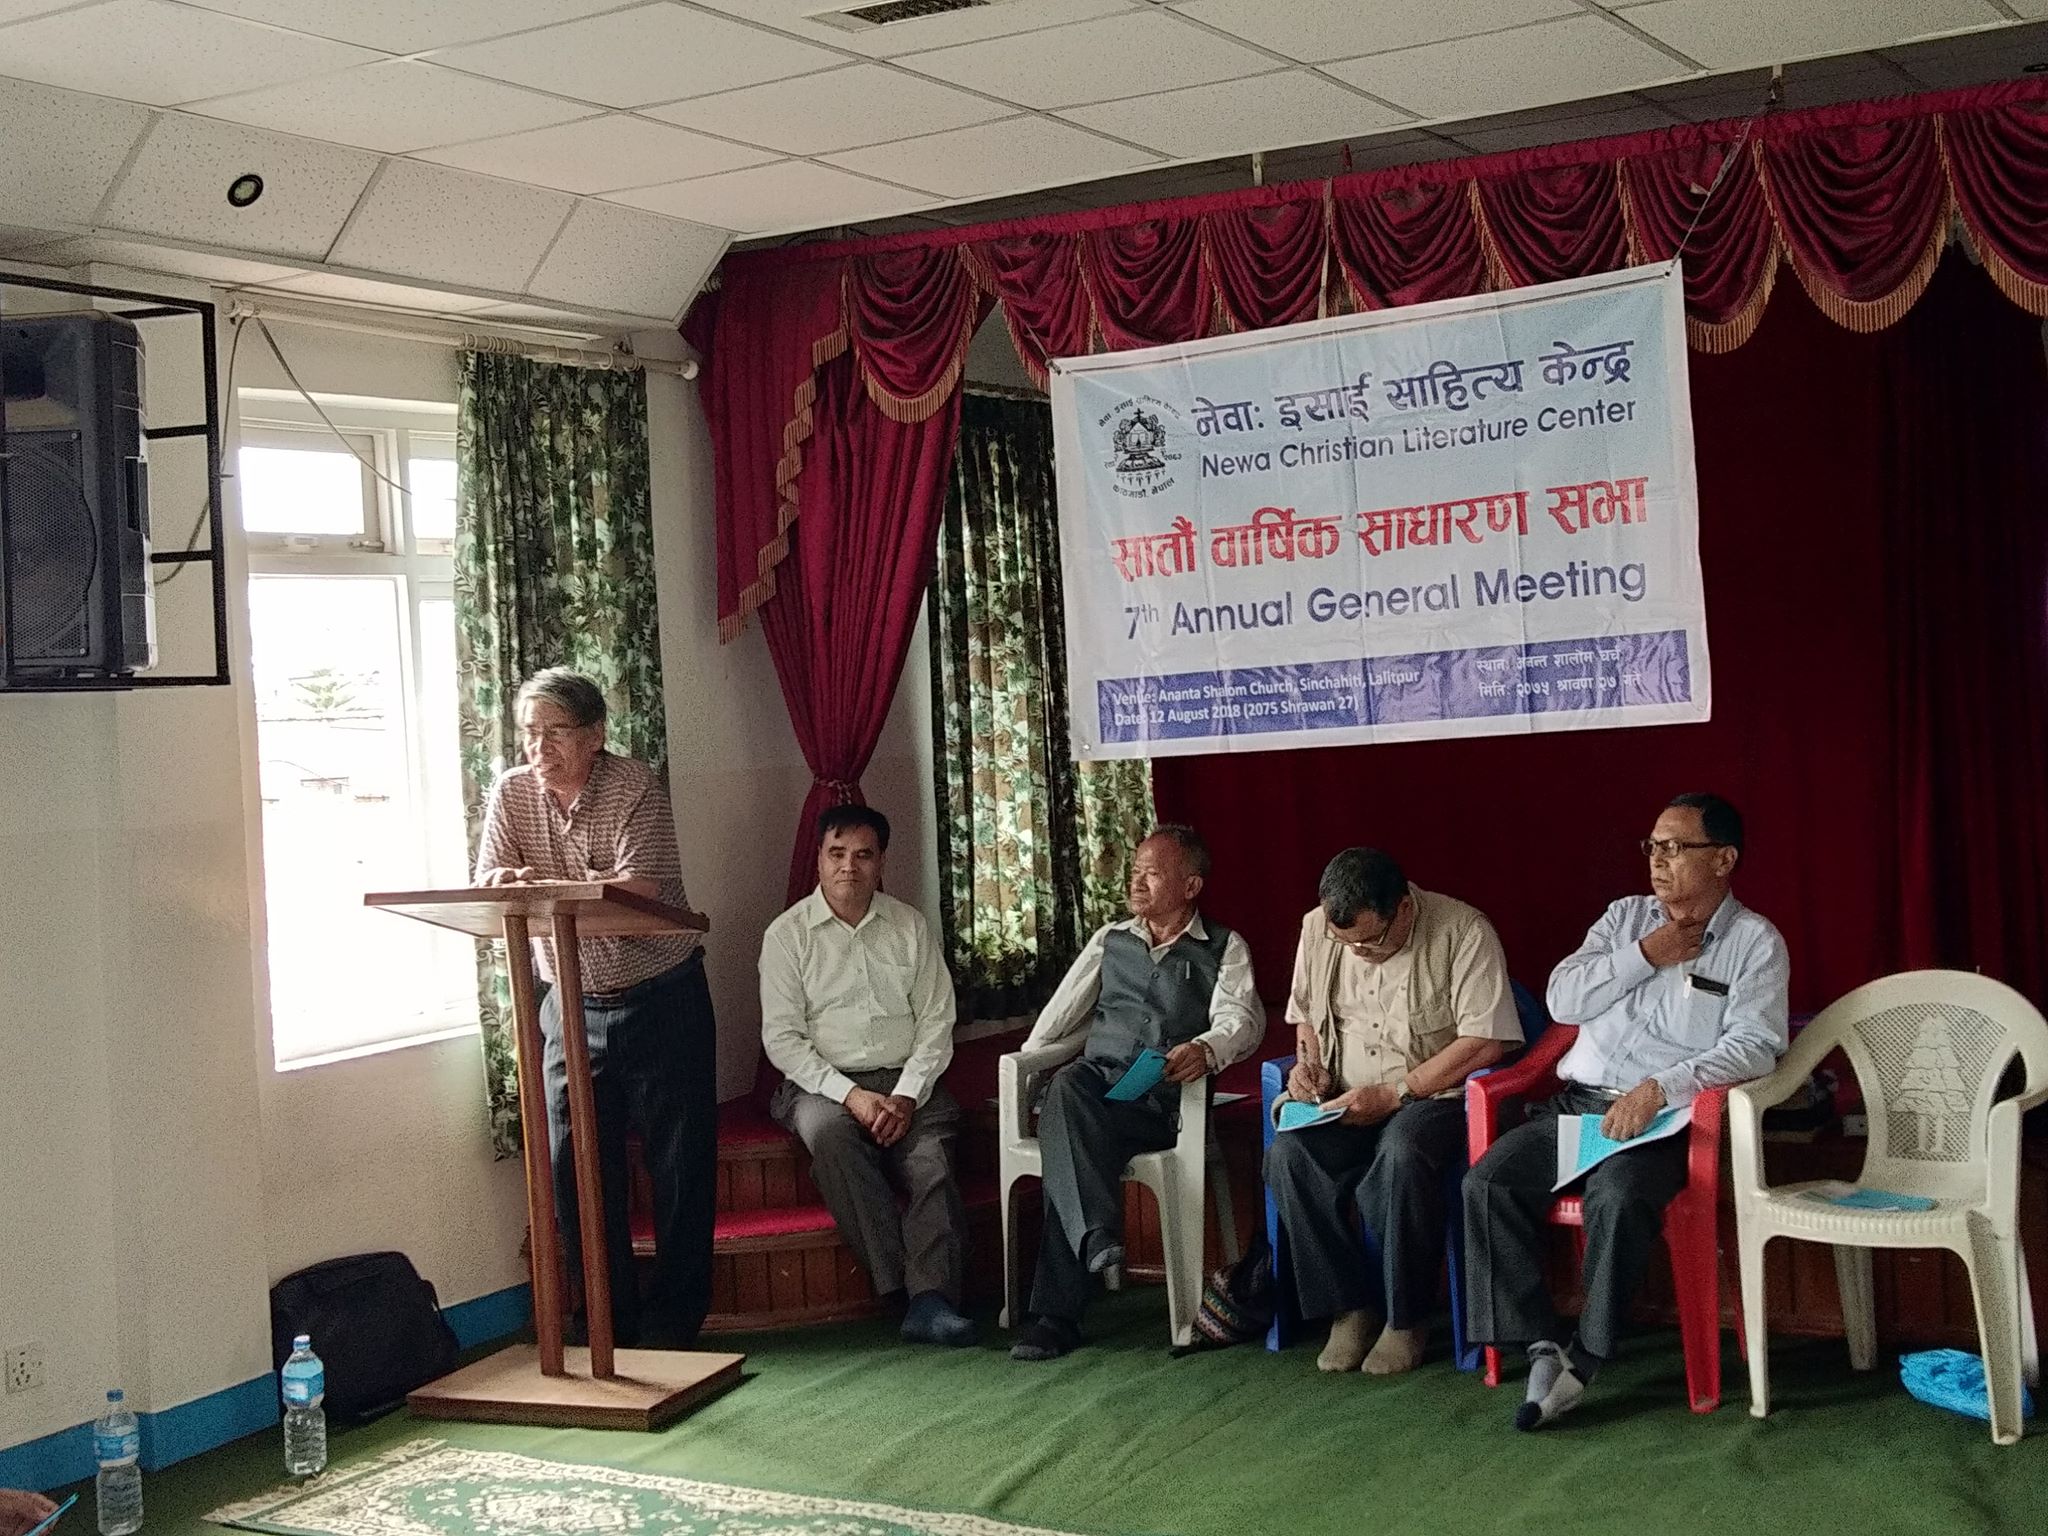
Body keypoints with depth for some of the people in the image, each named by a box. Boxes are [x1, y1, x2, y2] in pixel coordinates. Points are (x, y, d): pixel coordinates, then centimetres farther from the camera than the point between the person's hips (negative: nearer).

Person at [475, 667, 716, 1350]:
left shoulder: (636, 789, -15)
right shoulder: (511, 793, -2)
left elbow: (641, 893, -26)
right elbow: (486, 894, -7)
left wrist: (551, 886, -38)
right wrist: (502, 886, -31)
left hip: (661, 998, -4)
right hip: (572, 1005, 4)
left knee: (679, 1168, 2)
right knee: (574, 1170, 3)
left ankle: (670, 1326, 15)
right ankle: (614, 1327, 16)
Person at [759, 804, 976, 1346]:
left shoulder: (910, 925, 11)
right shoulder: (788, 933, 4)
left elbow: (936, 1022, 7)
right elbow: (781, 1038, -3)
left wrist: (906, 1096, -11)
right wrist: (849, 1094, -16)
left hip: (906, 1082, 2)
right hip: (823, 1082, -2)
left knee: (930, 1153, -30)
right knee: (829, 1131, -35)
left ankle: (931, 1300, -37)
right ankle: (905, 1288, -34)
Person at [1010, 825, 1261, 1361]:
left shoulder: (1224, 949, 15)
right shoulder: (1110, 940, 27)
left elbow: (1243, 1020, -3)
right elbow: (1058, 1016, 22)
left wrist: (1206, 1049, -26)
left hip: (1166, 1097, -3)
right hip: (1098, 1080, 3)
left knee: (1068, 1152, -34)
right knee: (1065, 1086, -37)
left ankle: (1055, 1313, -34)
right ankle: (1097, 1233, -50)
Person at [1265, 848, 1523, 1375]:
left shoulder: (1464, 932, -14)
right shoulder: (1317, 929, 3)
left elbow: (1486, 1042, -18)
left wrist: (1392, 1092, -20)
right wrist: (1308, 1063, 0)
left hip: (1436, 1095, -4)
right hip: (1345, 1104, 5)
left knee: (1401, 1154, -37)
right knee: (1287, 1156, -26)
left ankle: (1407, 1316, -16)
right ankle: (1348, 1305, -11)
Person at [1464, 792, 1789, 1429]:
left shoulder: (1755, 941, 2)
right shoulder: (1625, 917, 16)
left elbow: (1753, 1045, -11)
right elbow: (1562, 999, 5)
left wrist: (1659, 1088, -22)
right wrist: (1645, 956, -5)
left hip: (1664, 1117, -5)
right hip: (1578, 1103, 5)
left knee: (1618, 1197, -35)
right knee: (1487, 1183, -19)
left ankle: (1583, 1358, -21)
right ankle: (1543, 1345, -16)